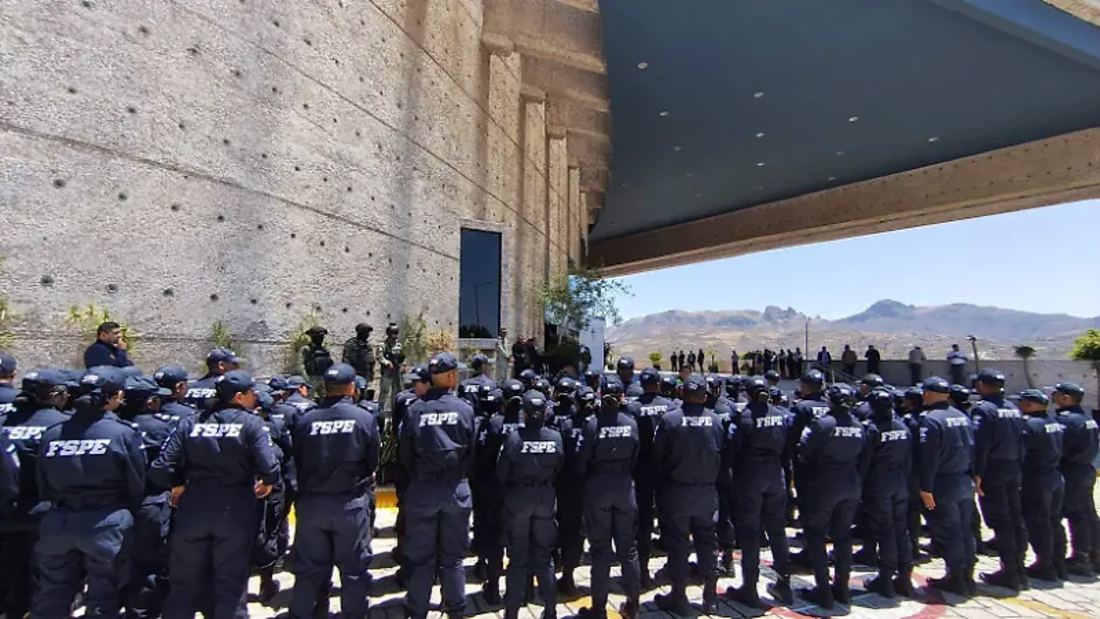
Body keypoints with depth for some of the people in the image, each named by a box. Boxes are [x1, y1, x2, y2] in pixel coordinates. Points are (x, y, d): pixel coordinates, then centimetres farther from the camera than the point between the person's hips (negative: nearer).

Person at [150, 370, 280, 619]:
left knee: (185, 582, 18)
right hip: (235, 509, -3)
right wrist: (267, 483, 2)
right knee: (231, 583, 10)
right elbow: (269, 467, -19)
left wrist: (179, 486, 12)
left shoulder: (189, 423, 2)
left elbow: (160, 468, -5)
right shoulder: (251, 422, -8)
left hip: (193, 509, 4)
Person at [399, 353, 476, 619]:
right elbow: (472, 450, 0)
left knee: (420, 556, 12)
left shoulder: (415, 409, -8)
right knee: (453, 556, 14)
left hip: (422, 489, 0)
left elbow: (404, 453, -1)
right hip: (456, 488, 0)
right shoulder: (465, 408, -7)